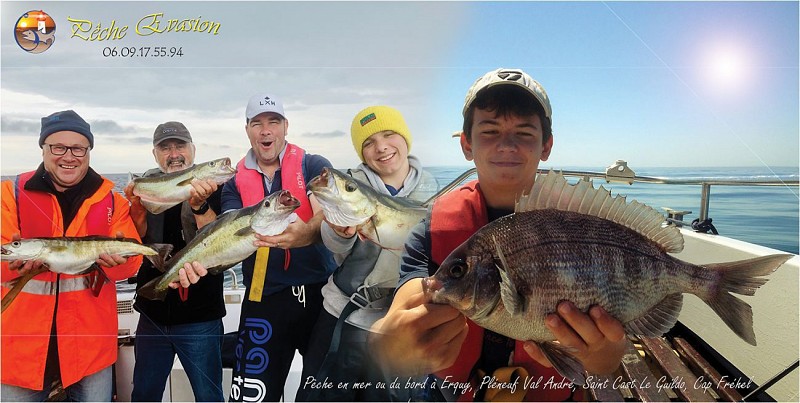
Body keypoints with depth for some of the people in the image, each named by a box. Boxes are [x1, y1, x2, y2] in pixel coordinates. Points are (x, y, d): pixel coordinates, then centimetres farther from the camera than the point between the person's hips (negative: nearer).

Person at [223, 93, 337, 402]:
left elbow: (327, 216, -17)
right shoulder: (235, 182, 8)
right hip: (264, 300, 2)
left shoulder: (314, 166, 0)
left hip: (320, 293, -1)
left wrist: (306, 233, -40)